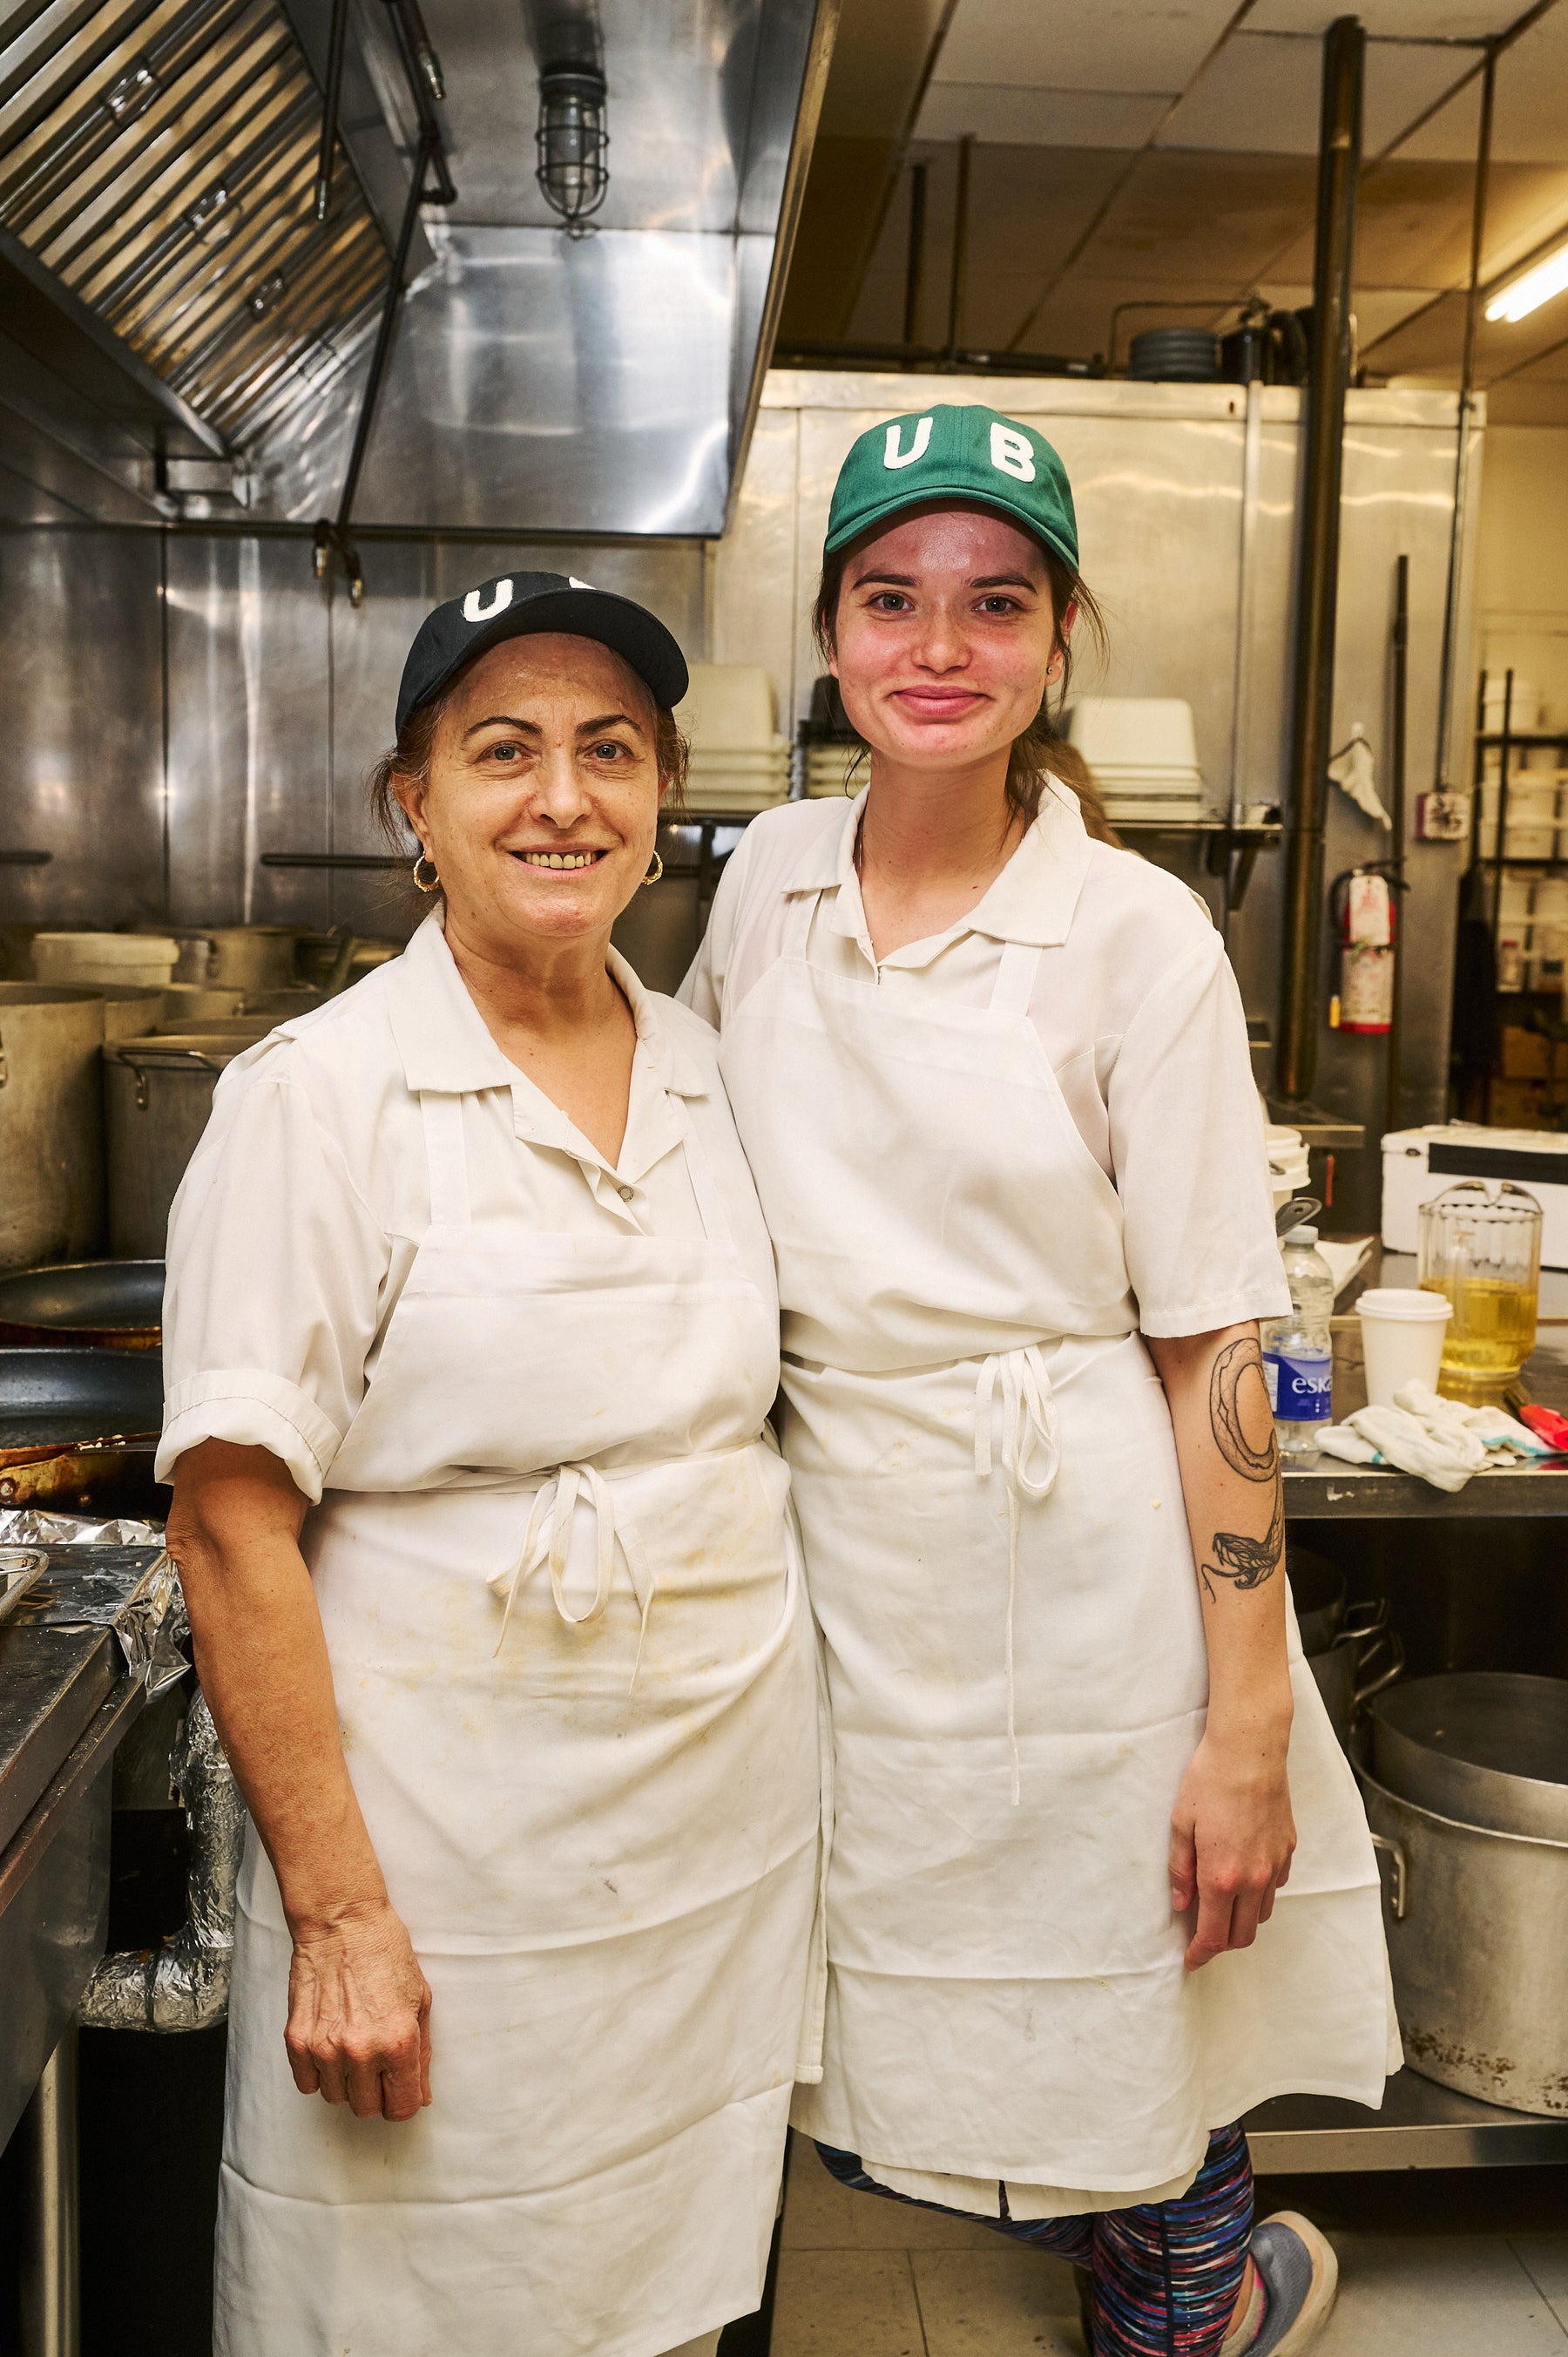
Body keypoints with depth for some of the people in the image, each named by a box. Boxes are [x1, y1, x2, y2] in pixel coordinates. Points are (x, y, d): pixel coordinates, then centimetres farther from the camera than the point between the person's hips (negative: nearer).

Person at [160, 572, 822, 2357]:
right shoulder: (318, 1094, -12)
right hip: (456, 1856, -4)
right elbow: (232, 1529, -13)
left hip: (731, 1830, 5)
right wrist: (336, 1911, -14)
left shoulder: (704, 1074, 5)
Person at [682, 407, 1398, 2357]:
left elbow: (1212, 1346, -10)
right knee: (882, 2077, 15)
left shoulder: (1139, 935, -10)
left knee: (1108, 2070, 11)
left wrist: (1248, 1726, -11)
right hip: (836, 1551, 4)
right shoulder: (770, 877, 3)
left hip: (1078, 1570, -4)